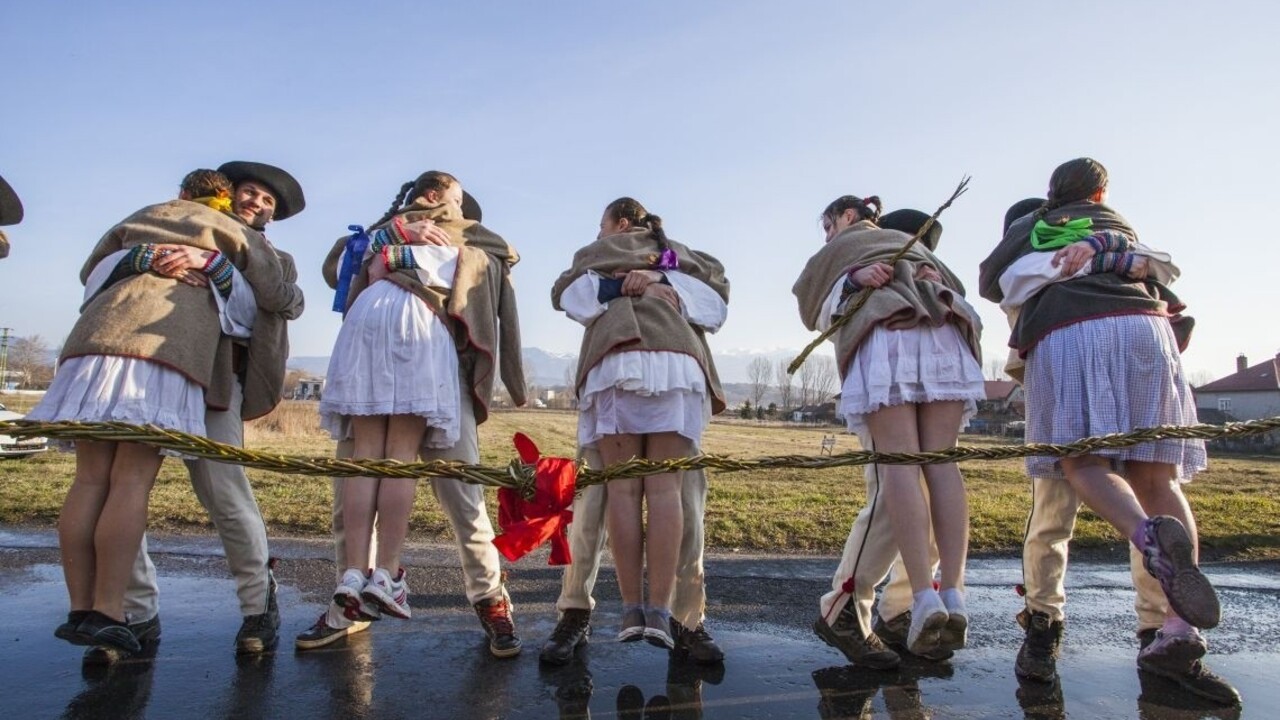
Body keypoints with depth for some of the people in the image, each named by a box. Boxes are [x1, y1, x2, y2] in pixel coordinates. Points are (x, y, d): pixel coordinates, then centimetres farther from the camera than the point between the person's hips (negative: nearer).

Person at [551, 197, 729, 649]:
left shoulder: (598, 252, 26)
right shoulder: (681, 254, 32)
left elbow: (568, 296, 11)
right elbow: (714, 299, 15)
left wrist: (617, 286, 6)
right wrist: (663, 283, 11)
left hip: (616, 362, -2)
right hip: (678, 363, 2)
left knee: (622, 487, -3)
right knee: (665, 487, -5)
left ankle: (631, 609, -6)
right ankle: (659, 612, -11)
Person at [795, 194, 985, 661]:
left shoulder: (839, 248, 27)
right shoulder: (913, 242, 37)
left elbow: (811, 304, 14)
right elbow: (956, 289, 25)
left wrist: (853, 279, 4)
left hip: (882, 334, -3)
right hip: (944, 333, 4)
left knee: (900, 463, -12)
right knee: (941, 461, -5)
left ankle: (924, 598, -23)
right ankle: (954, 596, -15)